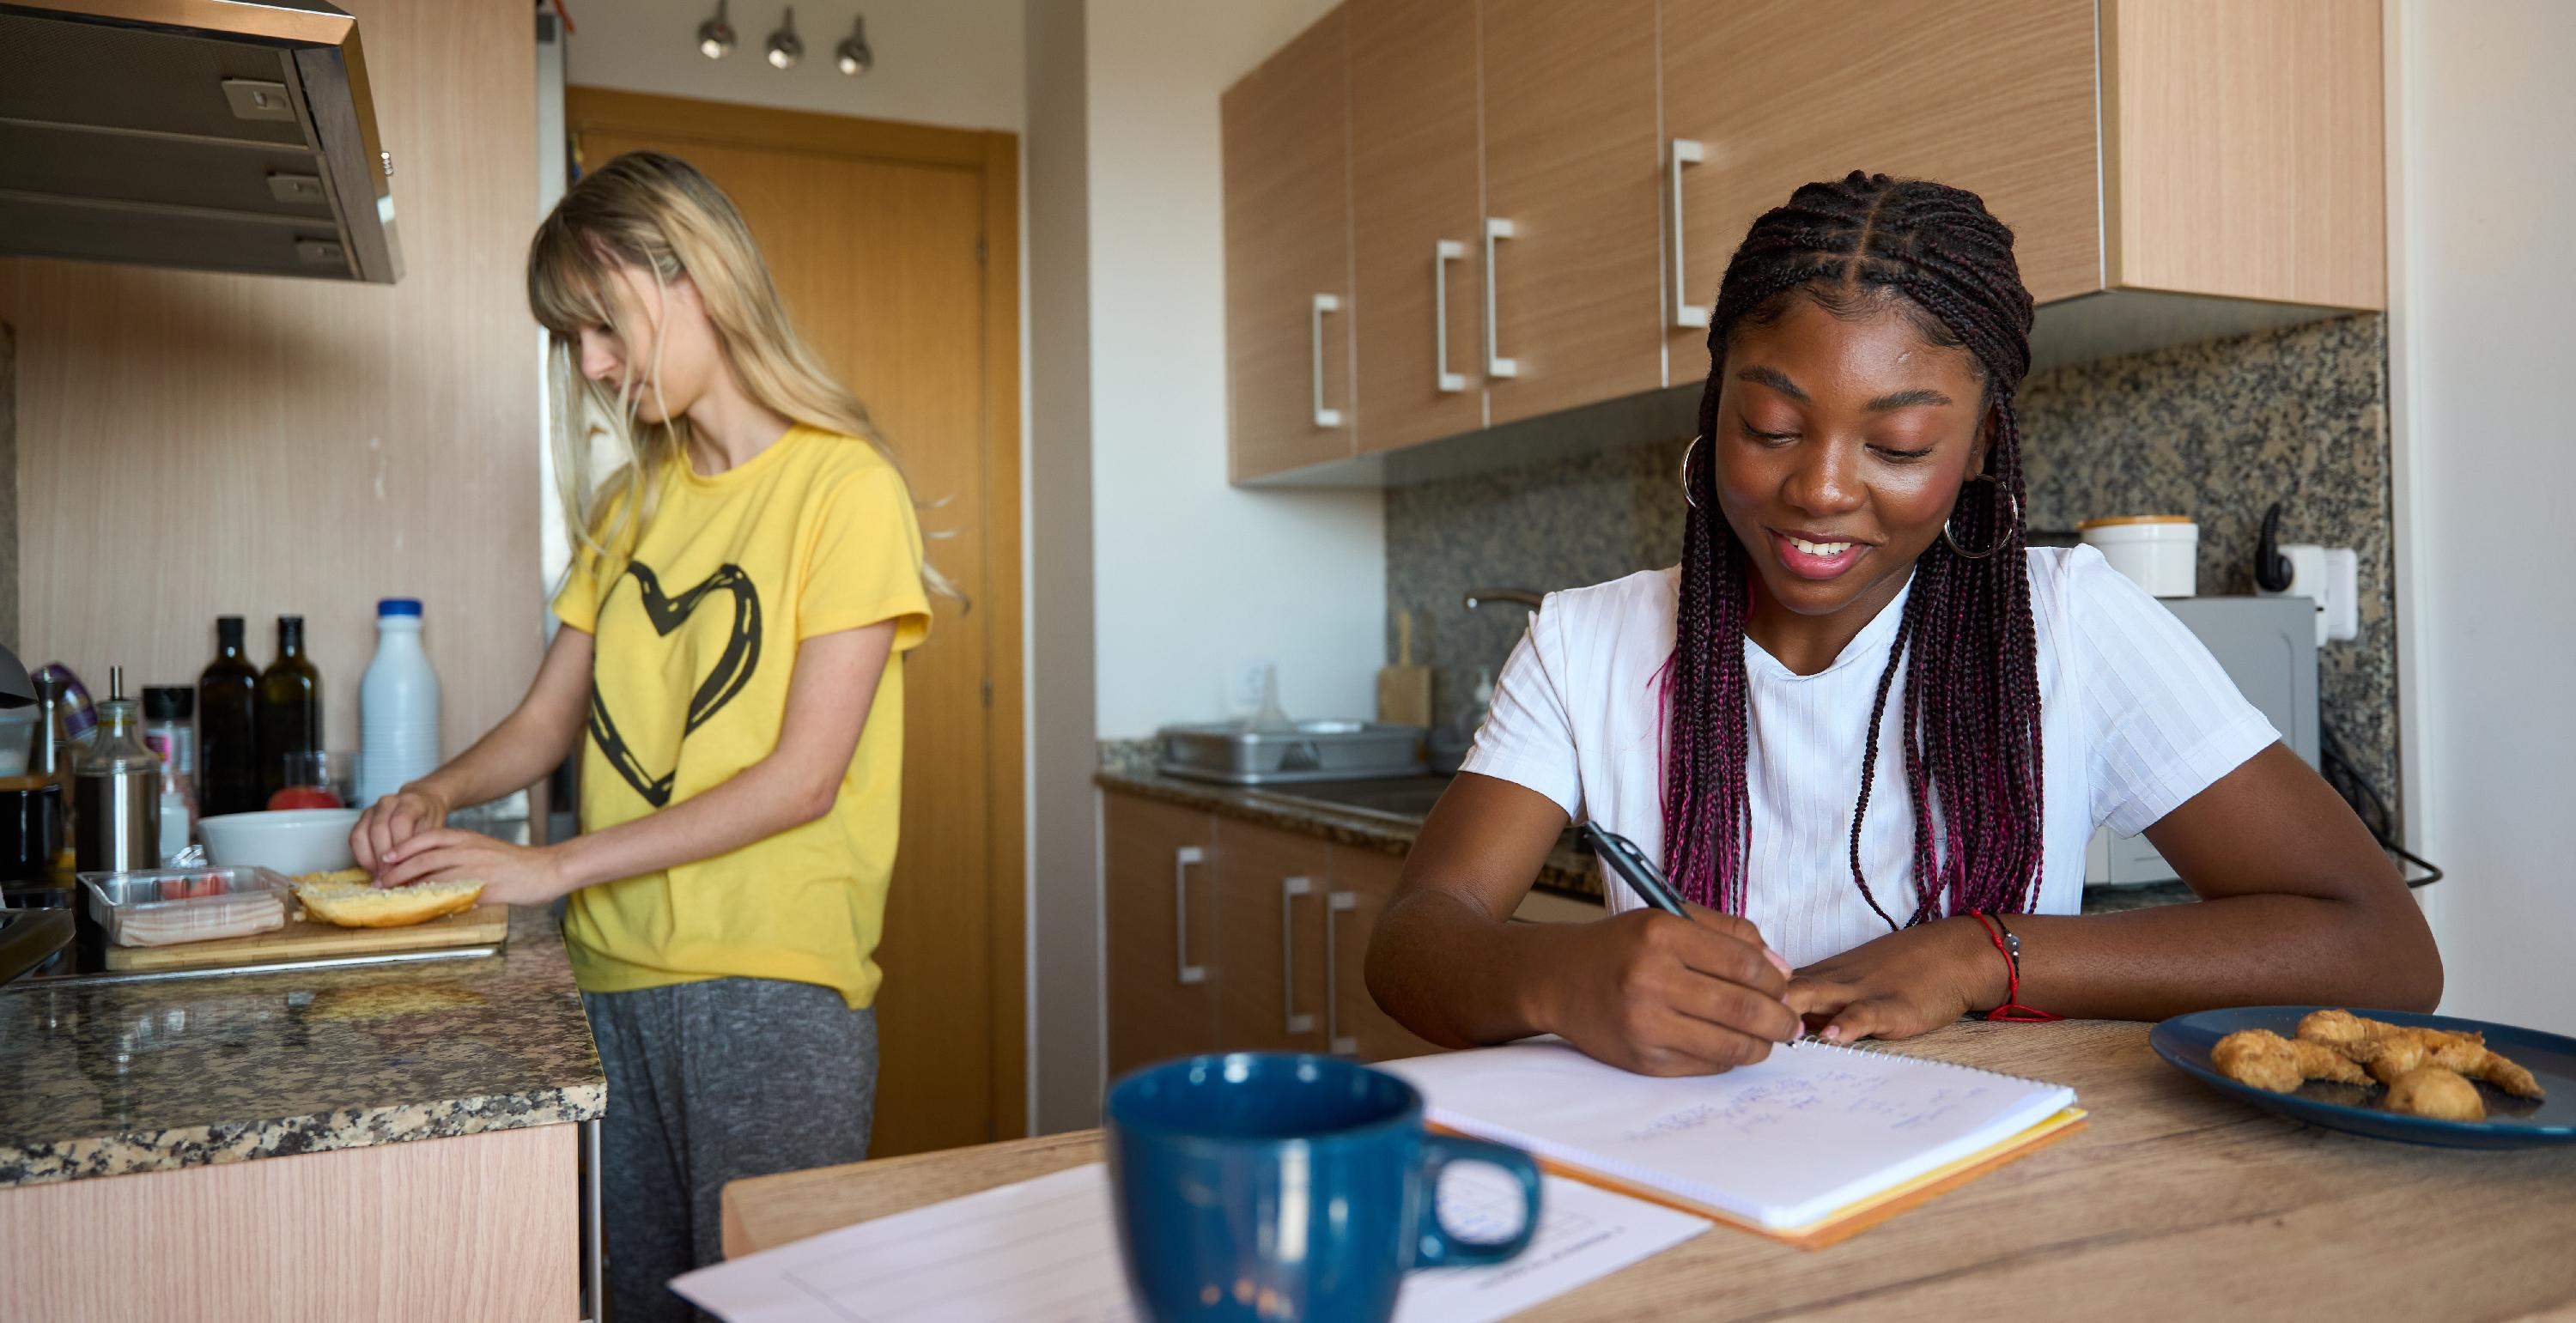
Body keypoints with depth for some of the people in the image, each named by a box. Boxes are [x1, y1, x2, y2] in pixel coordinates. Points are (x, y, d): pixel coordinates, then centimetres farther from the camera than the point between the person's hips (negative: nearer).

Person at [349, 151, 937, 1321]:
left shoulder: (845, 487, -8)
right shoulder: (631, 505, 14)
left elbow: (803, 779, -14)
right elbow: (548, 721, 18)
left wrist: (553, 866, -14)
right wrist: (435, 796, -2)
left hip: (771, 980, -6)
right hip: (614, 977, 6)